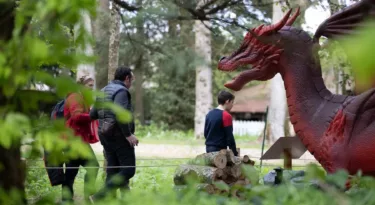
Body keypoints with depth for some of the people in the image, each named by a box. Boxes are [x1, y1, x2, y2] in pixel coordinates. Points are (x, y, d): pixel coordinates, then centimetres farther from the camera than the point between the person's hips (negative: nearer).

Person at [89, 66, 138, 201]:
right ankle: (99, 196, -16)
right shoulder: (121, 91, -12)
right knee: (128, 170, -7)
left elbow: (93, 115, 14)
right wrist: (128, 134, -21)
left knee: (113, 171, 11)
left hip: (106, 135, 9)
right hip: (119, 135, -9)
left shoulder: (103, 91, 15)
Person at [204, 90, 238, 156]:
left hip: (208, 148, 8)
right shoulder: (226, 116, -13)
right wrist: (235, 154, -9)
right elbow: (229, 137, -14)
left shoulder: (209, 114, 10)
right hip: (220, 149, -8)